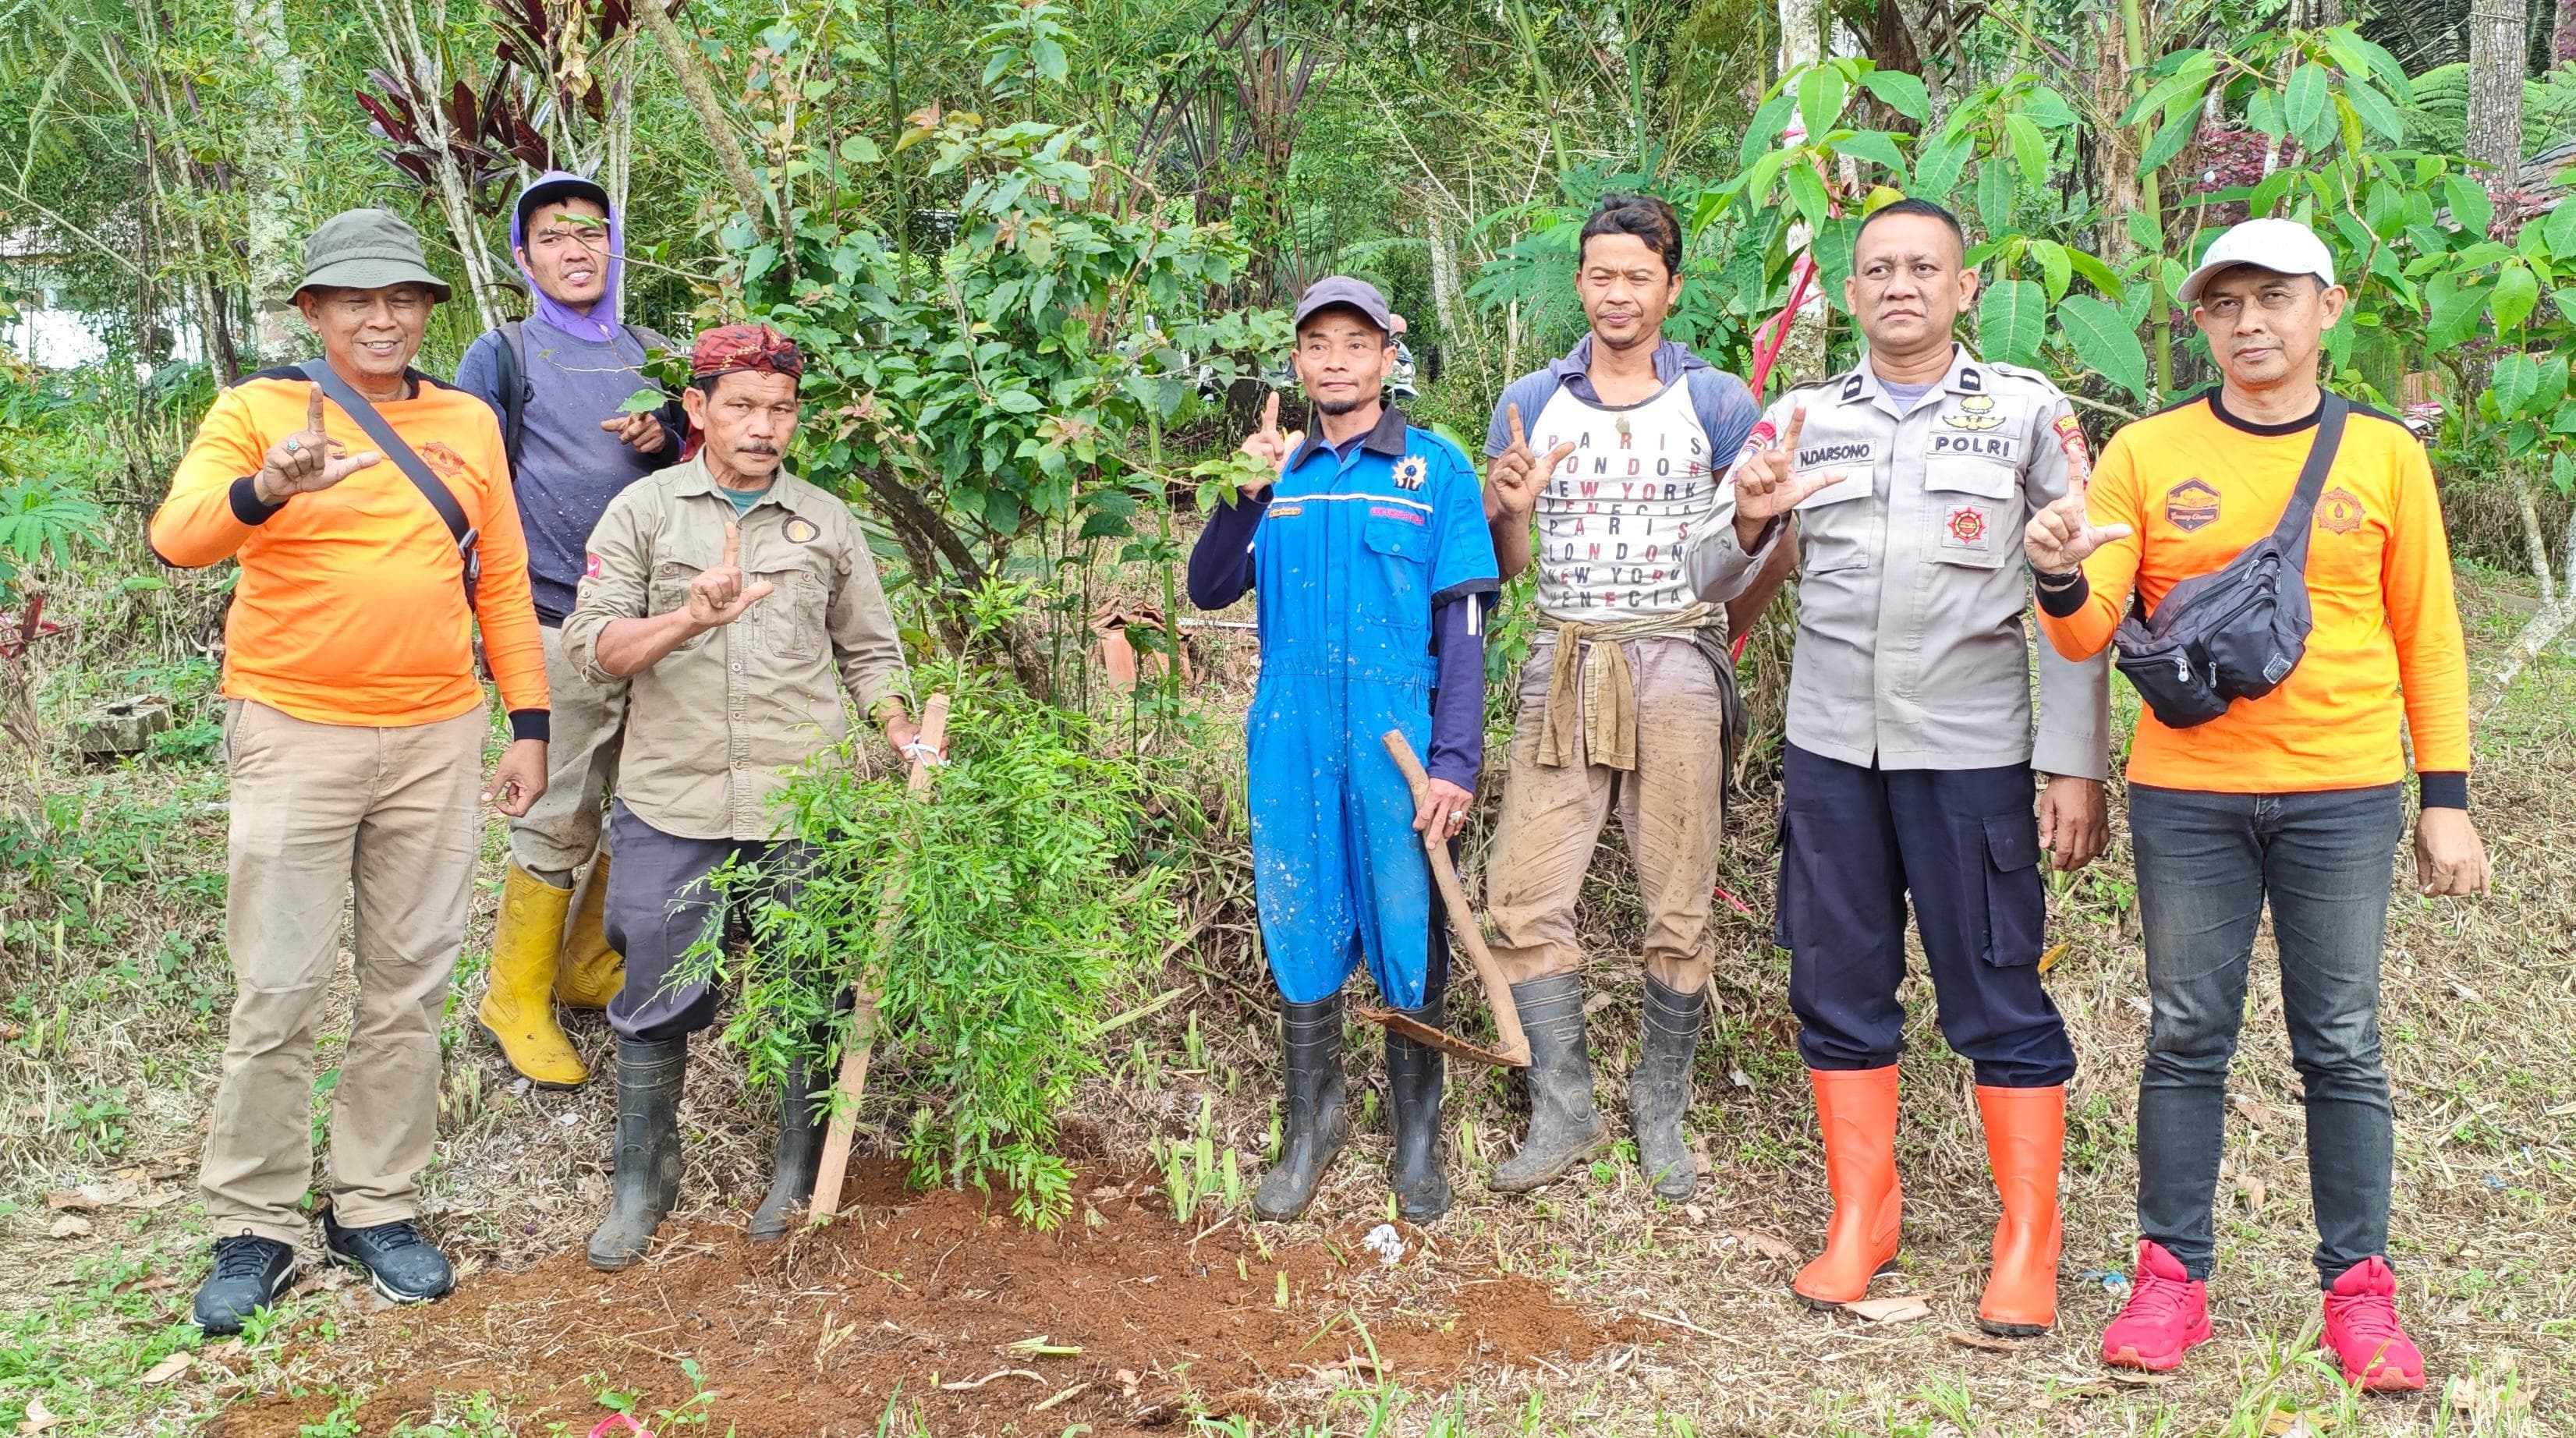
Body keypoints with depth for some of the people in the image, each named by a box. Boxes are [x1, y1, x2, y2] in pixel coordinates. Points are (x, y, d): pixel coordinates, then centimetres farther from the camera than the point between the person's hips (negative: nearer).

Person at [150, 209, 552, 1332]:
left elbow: (502, 580, 12)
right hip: (296, 735, -3)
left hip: (436, 740, 3)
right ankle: (253, 1227, 14)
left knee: (408, 987, 8)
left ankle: (376, 1207, 20)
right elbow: (176, 534, -15)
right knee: (281, 990, 0)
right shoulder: (259, 409, 0)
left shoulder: (468, 424, 10)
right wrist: (268, 488, -36)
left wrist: (528, 725, 7)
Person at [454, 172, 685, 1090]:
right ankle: (516, 996, 10)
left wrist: (667, 440, -2)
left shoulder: (652, 355, 15)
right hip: (561, 623, -5)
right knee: (561, 819, -6)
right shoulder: (504, 356, 3)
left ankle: (590, 968, 26)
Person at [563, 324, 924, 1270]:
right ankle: (642, 1181, 24)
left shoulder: (827, 522, 11)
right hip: (673, 804, -1)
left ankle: (802, 1172, 26)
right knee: (657, 998, 4)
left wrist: (902, 737, -1)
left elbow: (869, 652, 16)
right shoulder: (644, 509, 5)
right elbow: (591, 647, -4)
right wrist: (691, 616, -21)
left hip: (804, 803, 1)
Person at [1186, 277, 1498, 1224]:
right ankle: (1313, 1126, 27)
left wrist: (1456, 762, -9)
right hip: (1292, 746, 3)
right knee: (1300, 937, 10)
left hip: (1398, 747, -3)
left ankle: (1417, 1137, 22)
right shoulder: (1278, 470, 10)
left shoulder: (1436, 468, 1)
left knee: (1409, 937, 5)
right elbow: (1208, 591, 4)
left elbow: (1463, 627, -2)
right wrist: (1246, 496, -12)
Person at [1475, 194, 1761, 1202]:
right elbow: (1501, 564, 11)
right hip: (1565, 665, 2)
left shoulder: (1715, 400, 4)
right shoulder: (1530, 403, 9)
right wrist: (1511, 510, -11)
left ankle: (1660, 1112, 18)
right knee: (1526, 896, -4)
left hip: (1676, 665, -1)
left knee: (1678, 908, 2)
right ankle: (1563, 1110, 10)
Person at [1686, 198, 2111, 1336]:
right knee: (1839, 988, 9)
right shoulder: (1798, 420, 10)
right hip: (1829, 746, 3)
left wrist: (2078, 765, -5)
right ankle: (1861, 1214, 24)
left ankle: (2028, 1245, 15)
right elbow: (1708, 583, 10)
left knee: (1999, 998, 1)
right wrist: (1748, 523, -13)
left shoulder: (2029, 412, 3)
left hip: (1971, 751, -3)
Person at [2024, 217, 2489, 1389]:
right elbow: (2088, 633, -2)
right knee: (2186, 1039, 6)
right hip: (2186, 795, 0)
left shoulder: (2384, 456, 5)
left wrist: (2446, 798, 4)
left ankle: (2358, 1286, 18)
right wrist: (2061, 580, -25)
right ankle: (2173, 1273, 17)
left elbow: (2426, 635, 8)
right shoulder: (2146, 453, 2)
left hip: (2343, 796, 0)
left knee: (2341, 1048, 6)